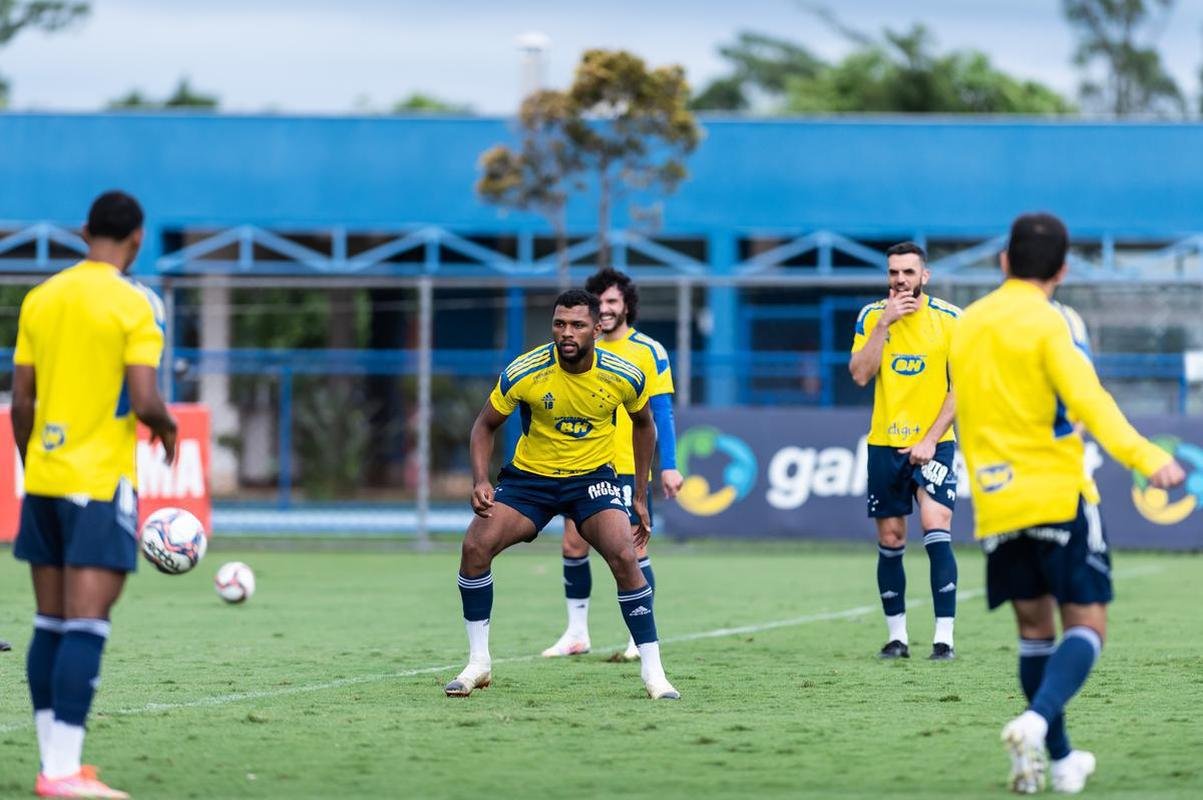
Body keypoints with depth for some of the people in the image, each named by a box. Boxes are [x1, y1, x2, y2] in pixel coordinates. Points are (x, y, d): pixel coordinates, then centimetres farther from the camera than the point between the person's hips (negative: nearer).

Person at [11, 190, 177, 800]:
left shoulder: (40, 300, 8)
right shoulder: (134, 305, -9)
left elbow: (21, 401, 10)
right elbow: (143, 401, -15)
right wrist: (166, 429, 7)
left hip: (43, 480, 6)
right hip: (101, 481, -6)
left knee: (51, 624, 11)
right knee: (86, 627, -9)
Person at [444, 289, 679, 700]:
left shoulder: (624, 376, -15)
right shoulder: (523, 372, -18)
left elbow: (643, 424, 7)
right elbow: (485, 425, -3)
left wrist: (641, 497, 7)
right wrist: (480, 480, -18)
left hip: (592, 477, -1)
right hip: (529, 476, 1)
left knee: (625, 556, -23)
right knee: (475, 546, -19)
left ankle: (652, 671, -11)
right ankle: (478, 662, -2)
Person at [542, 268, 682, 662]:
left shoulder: (649, 352, -4)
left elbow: (661, 413, -5)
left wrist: (668, 467, -12)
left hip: (628, 467, -5)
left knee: (633, 549, -5)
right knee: (573, 545, 3)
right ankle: (576, 633, 14)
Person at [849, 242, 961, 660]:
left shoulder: (949, 319, -3)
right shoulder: (871, 316, 2)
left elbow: (960, 387, -4)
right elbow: (860, 374, -8)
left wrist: (931, 440, -11)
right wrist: (884, 323, -15)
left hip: (933, 443, -2)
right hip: (884, 443, 2)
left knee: (936, 529, -16)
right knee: (890, 541, 5)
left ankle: (943, 636, -14)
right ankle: (896, 635, 16)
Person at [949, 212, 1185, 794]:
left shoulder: (966, 326, 11)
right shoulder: (1050, 323, -8)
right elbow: (1086, 399, -23)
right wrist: (1145, 458, -32)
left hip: (995, 502, 6)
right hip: (1057, 495, -6)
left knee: (1035, 626, 13)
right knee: (1086, 624, -2)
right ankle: (1037, 721, -26)